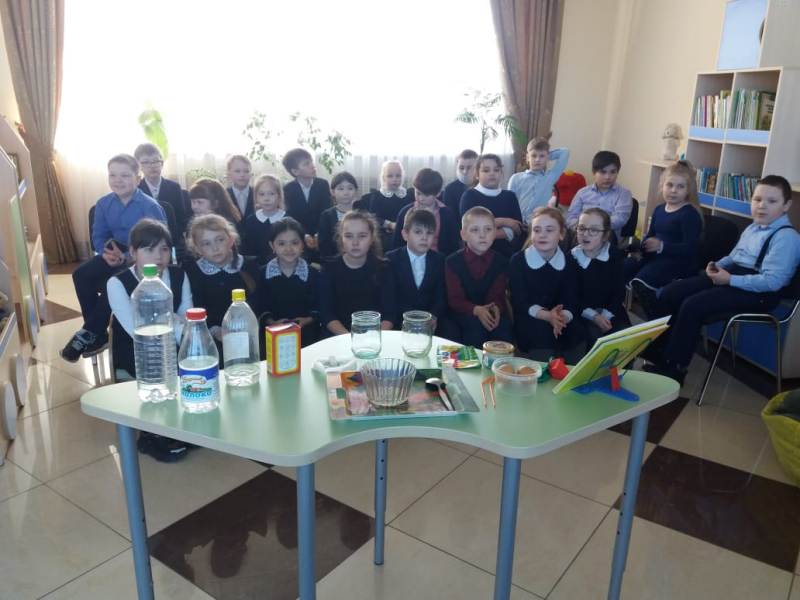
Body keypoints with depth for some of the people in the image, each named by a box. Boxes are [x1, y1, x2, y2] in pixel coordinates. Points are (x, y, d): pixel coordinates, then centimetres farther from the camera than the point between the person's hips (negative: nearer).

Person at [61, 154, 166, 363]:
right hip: (115, 252, 6)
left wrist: (126, 257, -27)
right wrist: (106, 252, -16)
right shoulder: (103, 203, 3)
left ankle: (88, 333, -7)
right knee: (81, 275, -16)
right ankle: (97, 335, -8)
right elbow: (98, 236, 7)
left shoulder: (150, 206, -15)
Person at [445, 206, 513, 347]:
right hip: (463, 314, -2)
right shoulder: (452, 261, -5)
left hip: (492, 313, 2)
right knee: (475, 324, -31)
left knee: (503, 324, -26)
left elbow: (497, 295, -5)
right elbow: (454, 299, -10)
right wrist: (476, 310, -28)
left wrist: (496, 308, -30)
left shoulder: (501, 261, 1)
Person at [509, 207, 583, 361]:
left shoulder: (569, 262, 6)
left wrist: (562, 317, -28)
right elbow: (519, 302, -12)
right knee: (542, 332, -32)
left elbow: (572, 302, -3)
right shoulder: (518, 260, -4)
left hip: (565, 325, 2)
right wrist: (547, 315, -29)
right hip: (530, 323, -2)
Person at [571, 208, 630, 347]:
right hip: (582, 313, -2)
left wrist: (605, 315, -17)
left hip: (610, 311, 2)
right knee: (593, 336, -27)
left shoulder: (615, 256, -3)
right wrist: (593, 316, -18)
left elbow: (619, 292, -2)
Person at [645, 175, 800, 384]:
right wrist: (717, 265, 4)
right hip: (731, 275, 9)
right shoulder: (752, 228, 14)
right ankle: (659, 351, 4)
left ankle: (673, 367, -14)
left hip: (757, 292, -9)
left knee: (692, 306, -26)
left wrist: (730, 280, -24)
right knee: (670, 293, -3)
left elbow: (772, 281, -24)